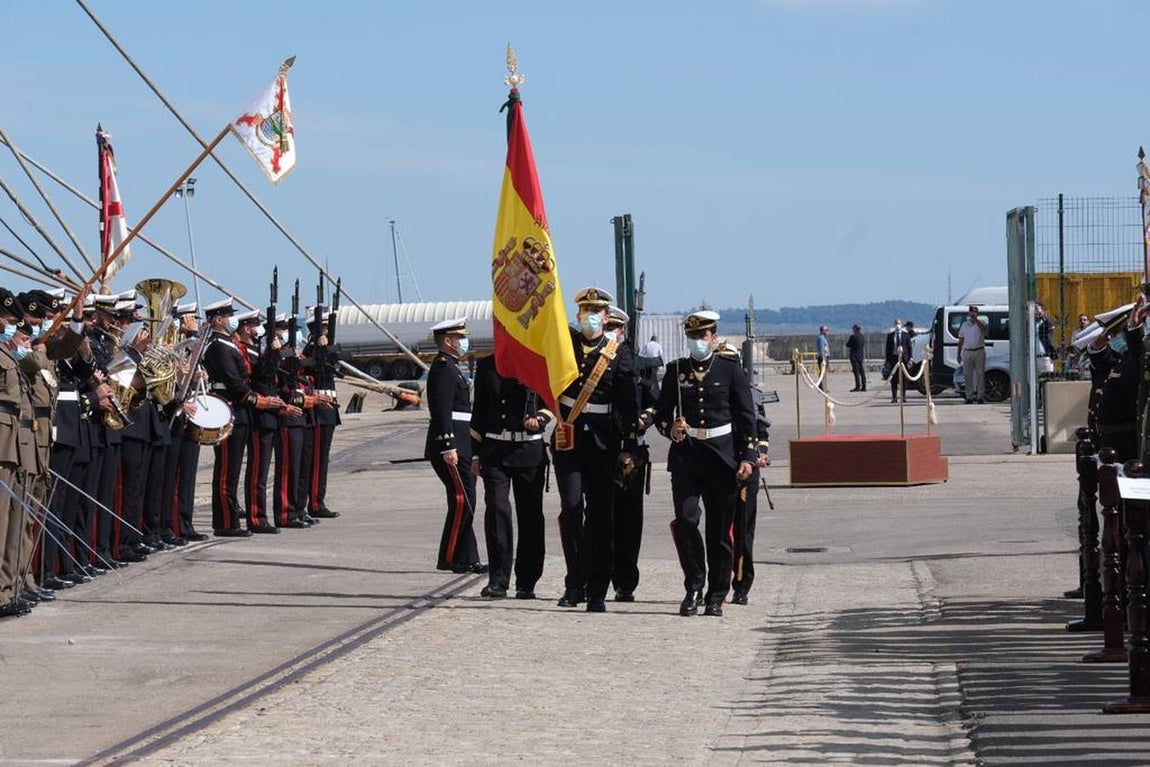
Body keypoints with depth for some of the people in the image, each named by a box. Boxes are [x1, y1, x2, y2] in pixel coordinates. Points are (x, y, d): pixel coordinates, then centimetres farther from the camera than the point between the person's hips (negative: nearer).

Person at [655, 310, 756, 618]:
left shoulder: (731, 370, 3)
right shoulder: (676, 371, 8)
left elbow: (746, 417, 3)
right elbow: (661, 413, 12)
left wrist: (748, 457, -5)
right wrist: (671, 428, -10)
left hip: (722, 457, -1)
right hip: (685, 456, 1)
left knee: (720, 529, 2)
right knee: (685, 520, -12)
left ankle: (716, 596, 11)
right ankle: (693, 588, -1)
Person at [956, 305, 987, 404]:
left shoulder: (980, 322, 4)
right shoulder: (964, 325, 12)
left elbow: (983, 328, -22)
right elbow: (961, 340, 13)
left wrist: (975, 318, -28)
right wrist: (959, 354, 9)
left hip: (979, 352, -2)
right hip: (967, 352, 2)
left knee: (980, 374, -3)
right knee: (968, 375, 2)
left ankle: (979, 396, 0)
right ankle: (969, 397, 6)